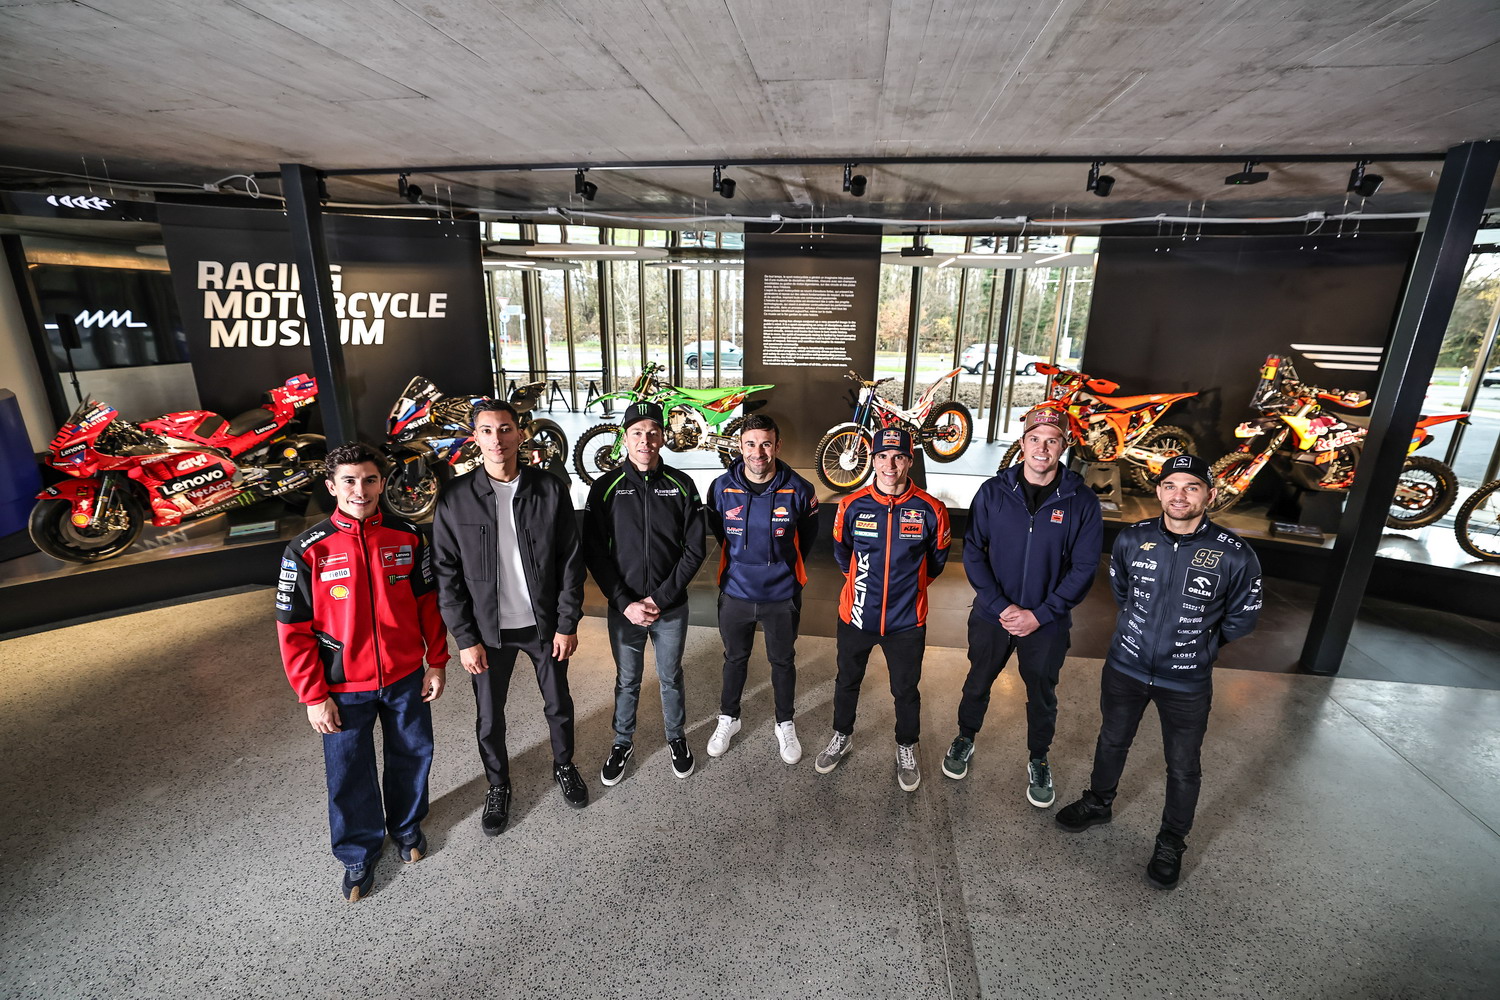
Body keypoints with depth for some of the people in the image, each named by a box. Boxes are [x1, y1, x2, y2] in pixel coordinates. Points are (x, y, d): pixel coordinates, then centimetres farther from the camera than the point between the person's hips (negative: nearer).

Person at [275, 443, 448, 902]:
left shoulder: (407, 537, -6)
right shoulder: (307, 550, -12)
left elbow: (427, 602, 2)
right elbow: (293, 630, -8)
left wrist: (436, 662, 2)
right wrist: (313, 696, -8)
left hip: (406, 678, 2)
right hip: (344, 689, -1)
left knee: (412, 755, 18)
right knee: (349, 775, 13)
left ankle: (407, 824, 46)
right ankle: (360, 853, 39)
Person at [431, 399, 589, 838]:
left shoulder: (550, 490, -8)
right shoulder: (455, 499, -8)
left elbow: (570, 560, -4)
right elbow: (446, 575, -4)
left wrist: (567, 624, -5)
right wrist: (465, 638, -7)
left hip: (544, 624, 0)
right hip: (488, 629, 0)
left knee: (559, 706, 17)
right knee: (490, 718, 15)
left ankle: (564, 765, 45)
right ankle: (498, 785, 42)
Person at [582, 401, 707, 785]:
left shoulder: (681, 486, -5)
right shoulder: (605, 488, -6)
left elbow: (694, 550, -6)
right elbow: (594, 554, -6)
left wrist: (660, 598, -13)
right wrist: (626, 603, -14)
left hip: (671, 607, 0)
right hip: (623, 608, 0)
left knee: (671, 678, 18)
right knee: (627, 681, 17)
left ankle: (676, 736, 41)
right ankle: (623, 741, 40)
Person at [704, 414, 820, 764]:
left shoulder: (798, 490, -14)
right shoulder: (722, 487, -12)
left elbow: (807, 537, 4)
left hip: (782, 596, -1)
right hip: (735, 593, 1)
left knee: (783, 662, 18)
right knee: (735, 659, 20)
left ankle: (785, 724, 40)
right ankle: (728, 718, 43)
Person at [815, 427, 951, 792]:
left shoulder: (930, 510, -13)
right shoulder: (852, 505, -10)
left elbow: (936, 560, 7)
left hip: (907, 621, -1)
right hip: (856, 615, 1)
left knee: (906, 690, 17)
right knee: (847, 681, 21)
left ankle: (906, 748, 43)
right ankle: (842, 737, 46)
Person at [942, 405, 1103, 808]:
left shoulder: (1081, 501, -10)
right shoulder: (993, 492, -9)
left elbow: (1083, 567, -8)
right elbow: (973, 552, -7)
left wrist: (1039, 615, -14)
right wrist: (1001, 607, -16)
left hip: (1047, 622, 0)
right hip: (992, 616, 1)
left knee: (1042, 696, 19)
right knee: (977, 684, 19)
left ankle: (1038, 760, 43)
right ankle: (965, 739, 45)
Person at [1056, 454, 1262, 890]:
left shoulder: (1235, 556, -18)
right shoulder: (1133, 539, -10)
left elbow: (1240, 620, 0)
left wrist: (1198, 644, 7)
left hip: (1187, 684, -2)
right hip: (1125, 668, 2)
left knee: (1183, 767, 15)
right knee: (1112, 742, 22)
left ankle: (1171, 845, 38)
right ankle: (1098, 803, 47)